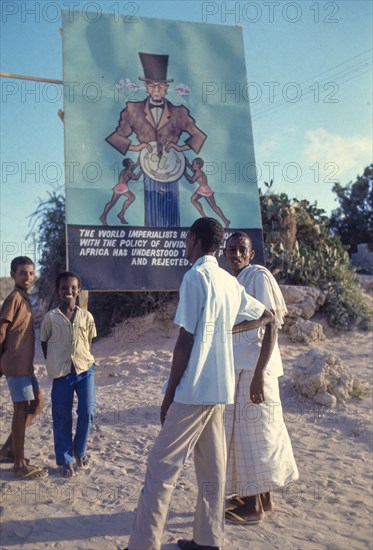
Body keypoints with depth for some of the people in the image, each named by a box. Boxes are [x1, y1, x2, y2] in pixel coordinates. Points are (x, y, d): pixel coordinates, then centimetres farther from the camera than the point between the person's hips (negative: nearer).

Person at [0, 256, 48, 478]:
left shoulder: (24, 298, 13)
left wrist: (30, 362, 16)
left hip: (25, 364, 10)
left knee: (38, 403, 17)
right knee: (22, 410, -1)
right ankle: (20, 464, 10)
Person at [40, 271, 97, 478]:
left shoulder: (86, 317, 1)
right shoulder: (50, 317, -3)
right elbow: (44, 343, 6)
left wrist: (82, 359, 8)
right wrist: (54, 365, 4)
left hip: (85, 370, 1)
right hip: (61, 374, -1)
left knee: (87, 412, -4)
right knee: (62, 418, 5)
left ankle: (80, 451, 22)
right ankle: (65, 461, 21)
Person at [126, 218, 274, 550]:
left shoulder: (196, 276, -12)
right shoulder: (229, 281, 11)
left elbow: (186, 340, -16)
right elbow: (267, 317, 21)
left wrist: (169, 393, -10)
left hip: (194, 388, -8)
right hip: (219, 388, 8)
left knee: (162, 467, -3)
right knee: (212, 468, 13)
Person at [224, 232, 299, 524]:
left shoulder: (259, 276, -10)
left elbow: (271, 326, -15)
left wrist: (259, 373, -22)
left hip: (254, 368, -8)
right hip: (238, 368, 8)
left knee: (254, 432, -1)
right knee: (244, 432, 14)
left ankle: (254, 505, 11)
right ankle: (263, 497, 27)